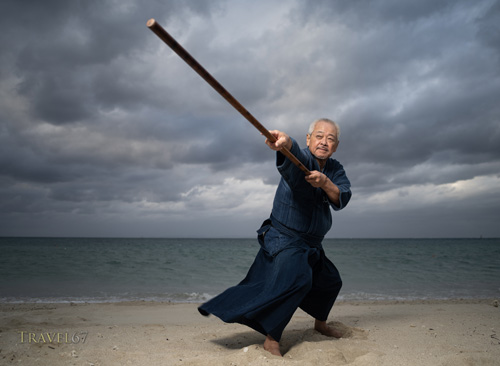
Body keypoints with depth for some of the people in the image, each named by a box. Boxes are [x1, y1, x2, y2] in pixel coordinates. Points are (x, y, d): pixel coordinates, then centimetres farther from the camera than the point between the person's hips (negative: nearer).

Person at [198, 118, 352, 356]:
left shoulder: (335, 170, 5)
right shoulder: (302, 159, -16)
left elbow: (341, 200, -12)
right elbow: (293, 156, -42)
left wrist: (325, 183, -32)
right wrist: (284, 142, -66)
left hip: (310, 246, 8)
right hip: (285, 240, -8)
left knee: (330, 281, 22)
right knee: (297, 279, -32)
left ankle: (320, 324, 48)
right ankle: (272, 339, -23)